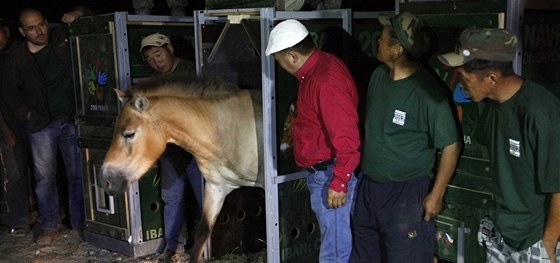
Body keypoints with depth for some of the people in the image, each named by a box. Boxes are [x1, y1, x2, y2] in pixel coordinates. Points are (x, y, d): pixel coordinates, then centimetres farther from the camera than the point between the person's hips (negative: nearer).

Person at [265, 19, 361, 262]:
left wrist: (339, 182, -21)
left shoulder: (326, 81, -26)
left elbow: (346, 137, -26)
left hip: (330, 174, -10)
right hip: (322, 170, 10)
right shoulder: (319, 67, 6)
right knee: (334, 237, 20)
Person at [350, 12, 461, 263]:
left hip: (407, 193, -7)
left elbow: (451, 145, -17)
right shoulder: (378, 76, 1)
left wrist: (436, 194, -16)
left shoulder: (426, 90, -20)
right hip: (369, 186, 7)